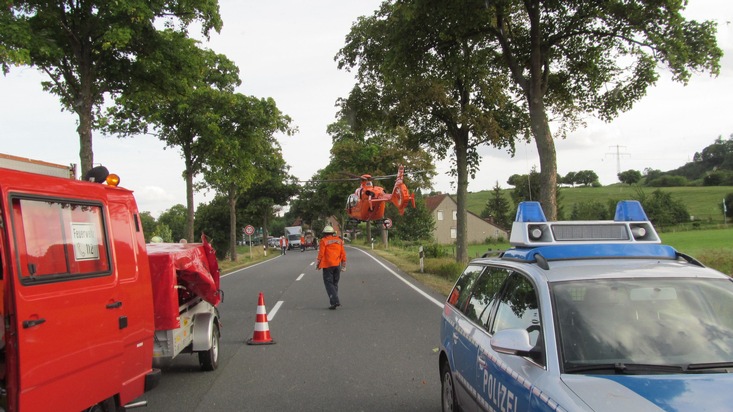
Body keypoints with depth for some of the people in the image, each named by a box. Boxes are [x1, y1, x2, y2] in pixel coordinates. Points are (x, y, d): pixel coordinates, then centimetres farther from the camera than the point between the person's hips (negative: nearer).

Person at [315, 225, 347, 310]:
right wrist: (343, 265, 17)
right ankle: (334, 300, 17)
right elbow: (343, 253, 9)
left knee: (329, 283, -2)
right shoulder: (339, 240, 9)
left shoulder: (323, 241, -6)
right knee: (335, 283, 16)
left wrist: (318, 264, 3)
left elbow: (321, 254, -8)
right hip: (337, 265, 5)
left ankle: (335, 301, -15)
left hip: (327, 265, -5)